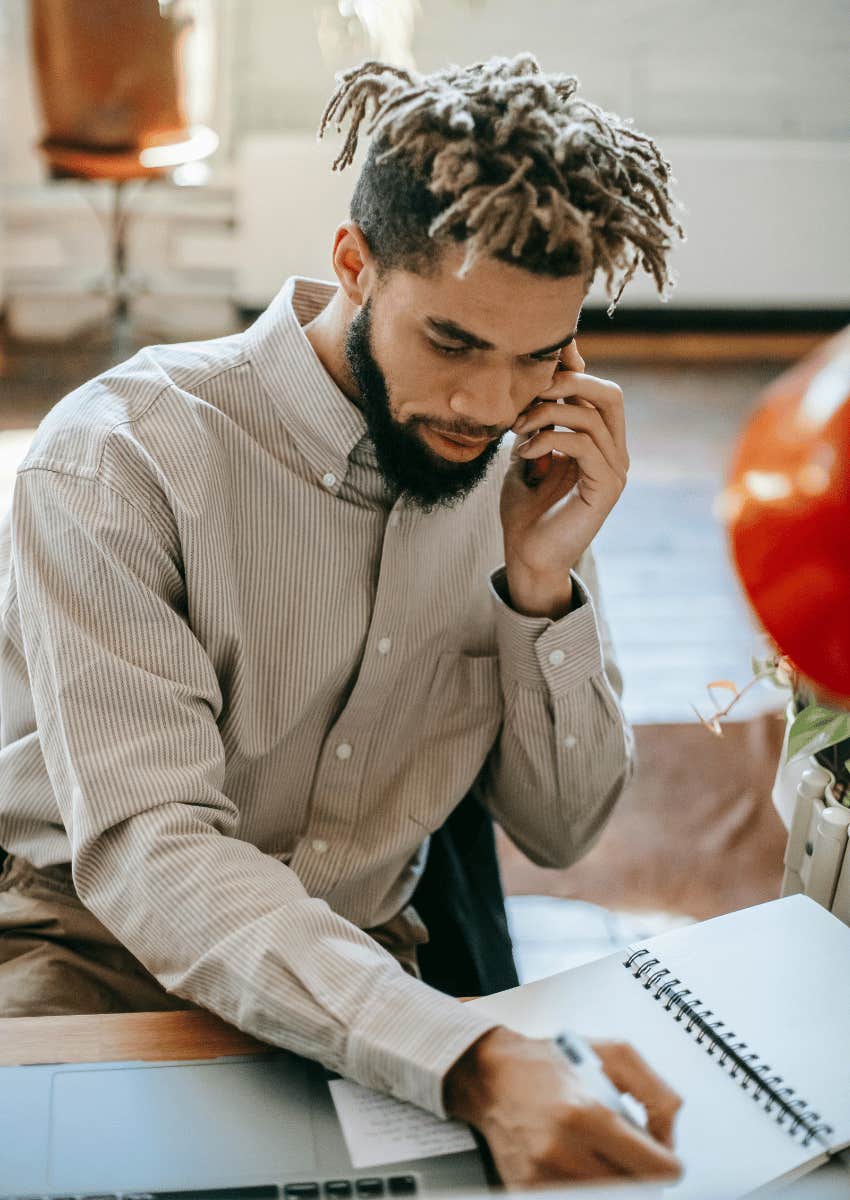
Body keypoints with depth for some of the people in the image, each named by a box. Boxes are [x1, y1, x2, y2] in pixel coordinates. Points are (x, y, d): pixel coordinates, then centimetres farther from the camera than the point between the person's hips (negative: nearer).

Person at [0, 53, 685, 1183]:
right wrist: (467, 1060, -39)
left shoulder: (518, 469, -3)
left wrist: (543, 584, -16)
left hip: (368, 965, 5)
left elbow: (559, 829, 1)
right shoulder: (118, 454, -18)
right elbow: (147, 848, -26)